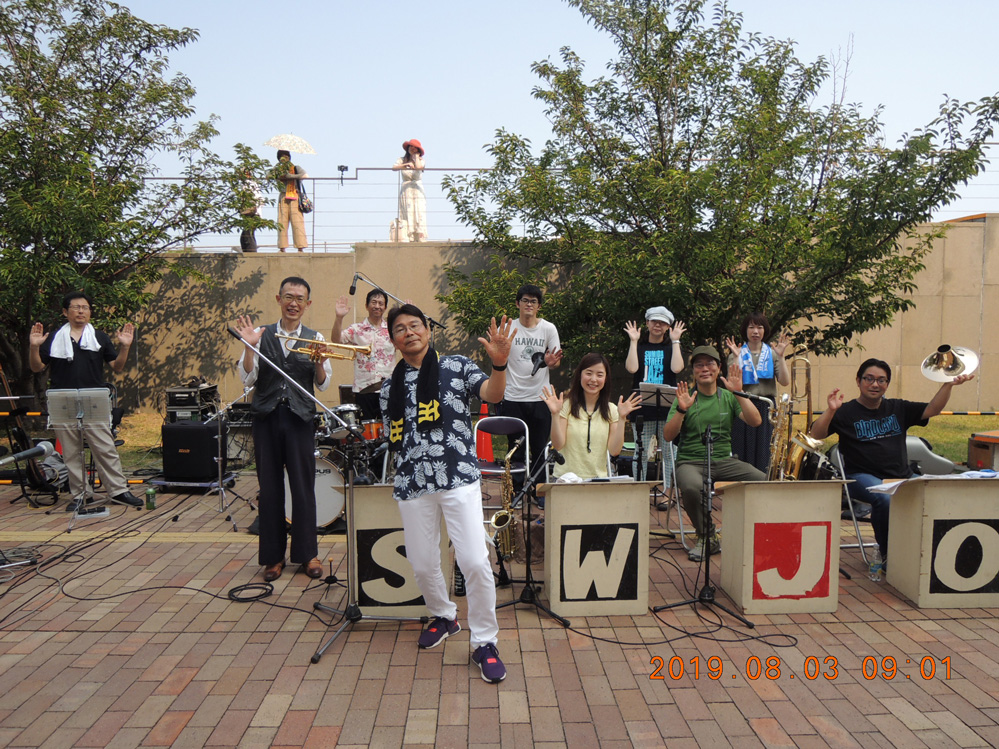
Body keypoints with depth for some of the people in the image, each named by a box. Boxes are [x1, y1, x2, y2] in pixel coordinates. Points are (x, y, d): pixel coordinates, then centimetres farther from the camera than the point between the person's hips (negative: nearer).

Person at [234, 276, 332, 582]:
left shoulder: (315, 338, 5)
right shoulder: (262, 335, 5)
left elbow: (323, 384, 3)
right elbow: (247, 378, -1)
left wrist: (319, 360, -15)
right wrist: (249, 346, -14)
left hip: (300, 418, 0)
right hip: (266, 417, 1)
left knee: (304, 486, 2)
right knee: (269, 487, 6)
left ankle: (307, 553, 18)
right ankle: (273, 555, 20)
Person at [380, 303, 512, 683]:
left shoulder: (456, 366, 4)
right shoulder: (390, 387, 14)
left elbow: (492, 394, -13)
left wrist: (499, 364, -30)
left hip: (458, 477, -4)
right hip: (412, 484, 4)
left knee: (475, 561, -11)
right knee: (422, 565, 11)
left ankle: (484, 642, 9)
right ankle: (444, 616, 41)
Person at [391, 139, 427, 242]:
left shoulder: (421, 160, 10)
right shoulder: (402, 160, 13)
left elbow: (418, 167, -14)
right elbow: (394, 168, -6)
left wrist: (416, 156, 2)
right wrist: (405, 165, -19)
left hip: (418, 191, -1)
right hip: (405, 191, 1)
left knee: (419, 216, -10)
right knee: (405, 217, -8)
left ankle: (420, 240, -13)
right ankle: (405, 240, -13)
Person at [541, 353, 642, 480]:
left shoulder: (611, 410, 9)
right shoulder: (566, 405, 0)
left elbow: (614, 451, -1)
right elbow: (558, 445, -6)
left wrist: (621, 418, -6)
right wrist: (555, 414, -16)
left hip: (598, 478, 2)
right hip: (566, 478, -2)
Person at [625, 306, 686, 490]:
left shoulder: (672, 347, 13)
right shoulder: (639, 347, 13)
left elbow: (677, 368, -8)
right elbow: (631, 368, -7)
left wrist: (675, 340, -3)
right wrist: (634, 340, -1)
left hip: (668, 407, 0)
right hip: (642, 408, 0)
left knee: (669, 453, -1)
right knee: (640, 453, 0)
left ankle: (668, 494, 6)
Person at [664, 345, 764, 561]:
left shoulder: (728, 397, 11)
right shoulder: (686, 398, 3)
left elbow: (755, 422, -5)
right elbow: (668, 436, -8)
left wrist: (738, 393, -13)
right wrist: (681, 410, -22)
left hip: (724, 460, 3)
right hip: (691, 461, -3)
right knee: (691, 487, -37)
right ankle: (706, 537, -7)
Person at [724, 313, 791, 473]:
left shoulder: (772, 353, 10)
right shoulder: (737, 354, 6)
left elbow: (785, 382, -3)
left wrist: (780, 356, -8)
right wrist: (736, 357, -12)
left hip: (766, 408, 1)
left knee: (763, 453, 2)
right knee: (742, 453, -1)